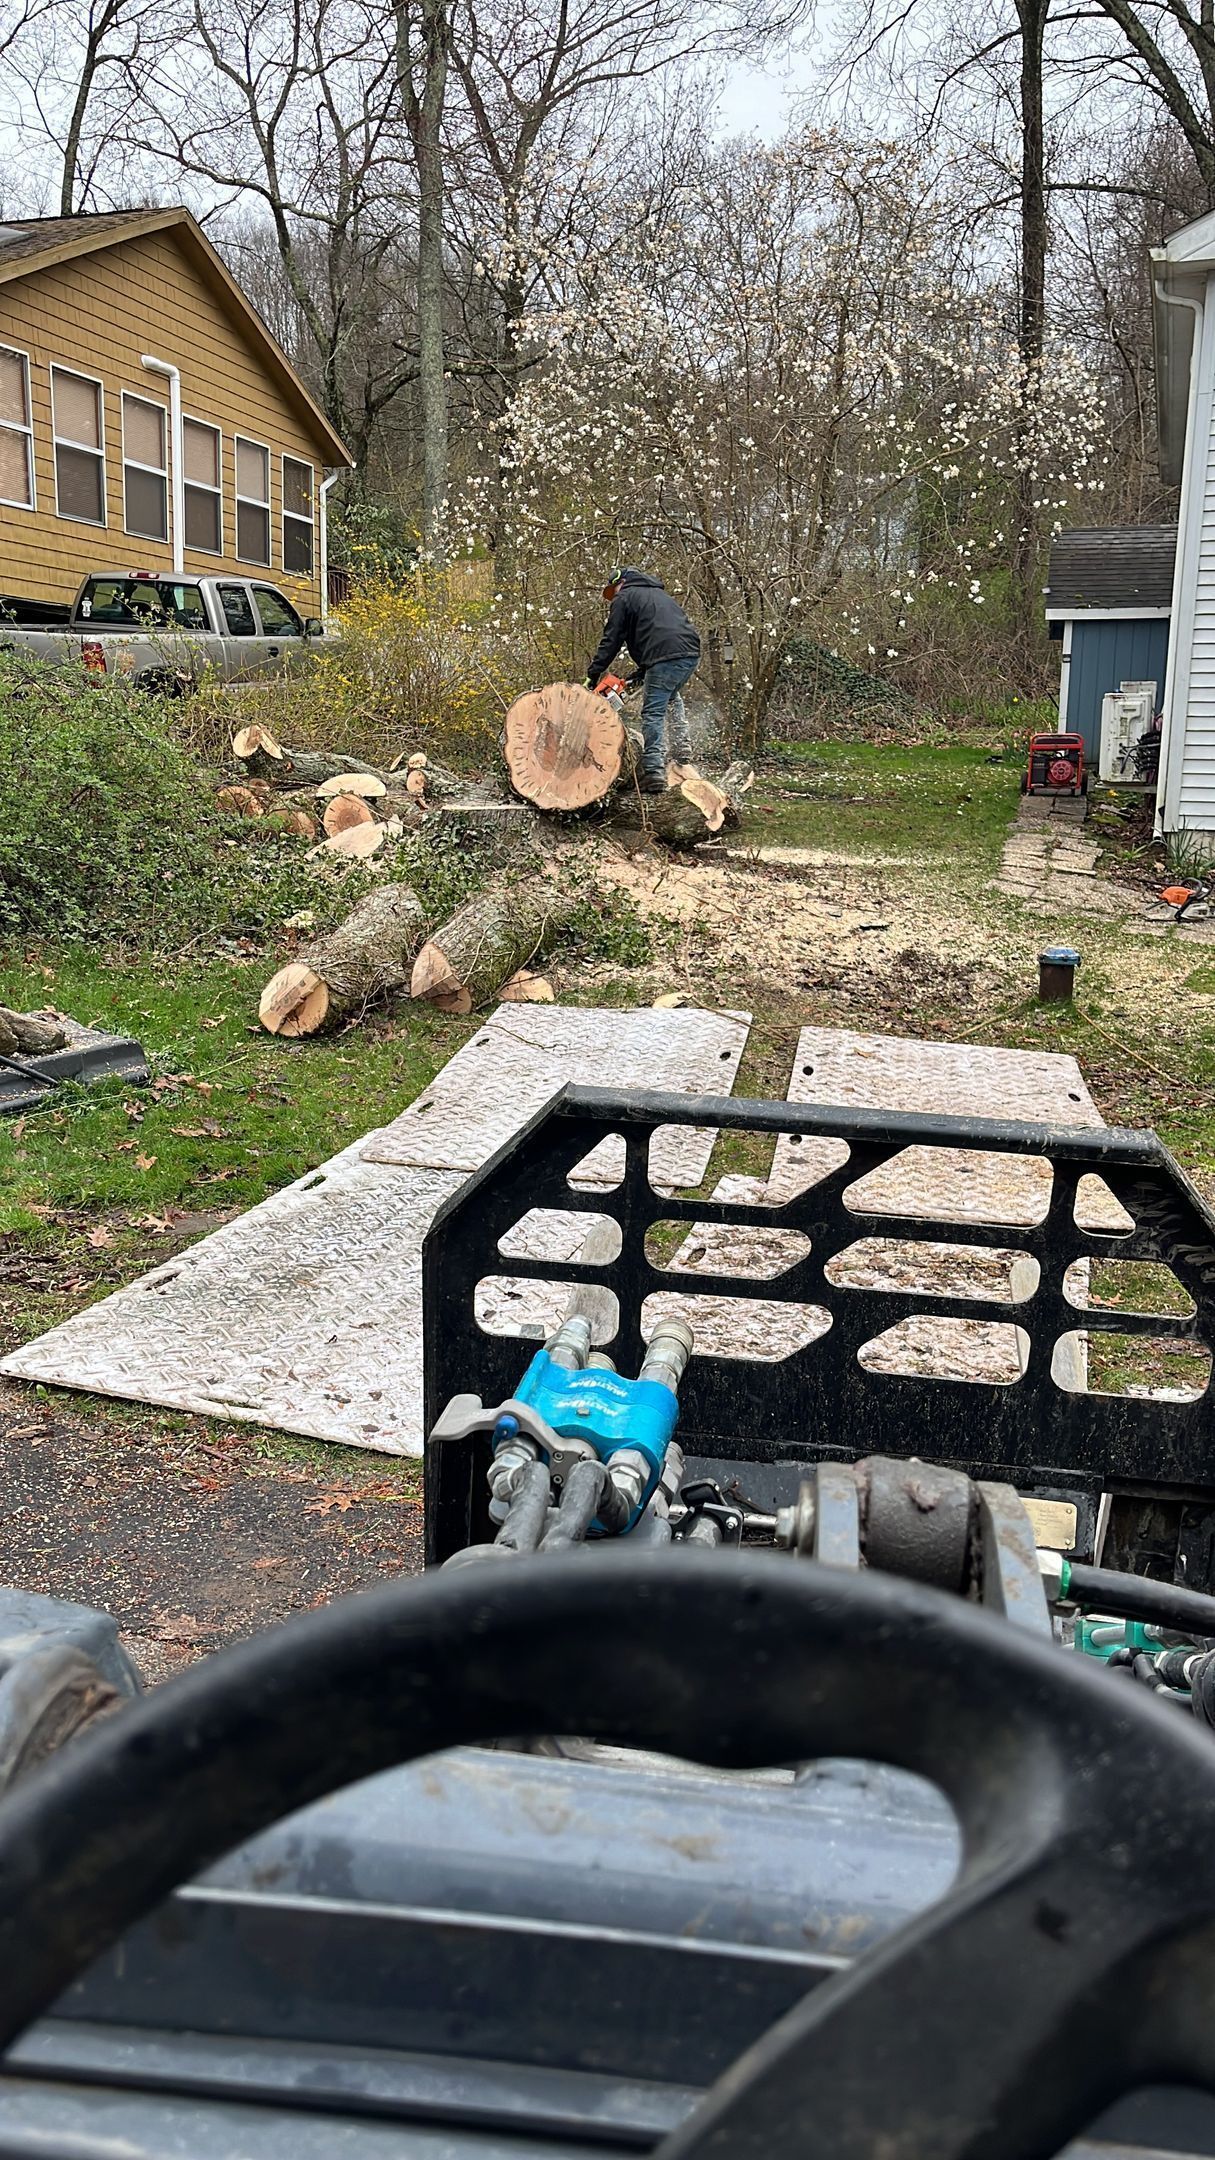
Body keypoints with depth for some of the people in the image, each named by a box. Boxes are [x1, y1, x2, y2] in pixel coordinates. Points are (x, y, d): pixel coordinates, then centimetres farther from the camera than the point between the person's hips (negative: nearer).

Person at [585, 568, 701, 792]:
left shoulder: (624, 598, 11)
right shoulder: (660, 594, 34)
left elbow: (611, 641, 5)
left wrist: (593, 675, 9)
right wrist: (640, 674, 27)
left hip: (665, 656, -8)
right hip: (691, 651, 8)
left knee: (654, 713, -4)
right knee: (672, 698, 31)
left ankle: (654, 773, -11)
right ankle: (683, 751, 23)